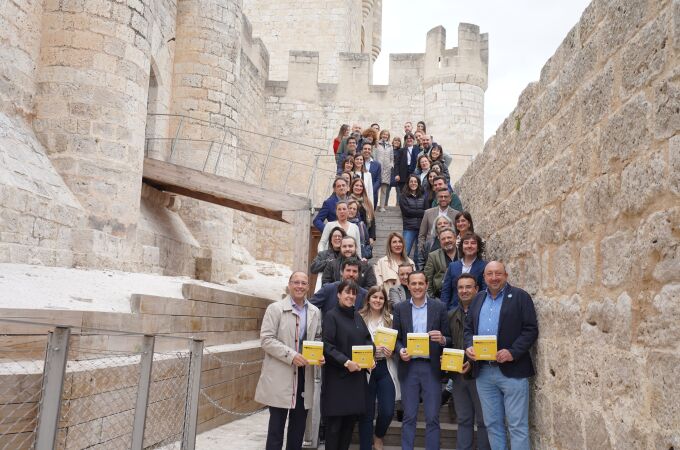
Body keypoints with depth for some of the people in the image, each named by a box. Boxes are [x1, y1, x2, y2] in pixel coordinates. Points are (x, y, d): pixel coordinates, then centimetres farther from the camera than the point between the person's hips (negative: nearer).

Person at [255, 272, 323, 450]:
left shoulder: (315, 312, 10)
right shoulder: (275, 308, -4)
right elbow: (266, 339, -11)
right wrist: (291, 355, -19)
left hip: (304, 375, 5)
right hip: (280, 375, -4)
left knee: (299, 425, 13)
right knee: (276, 424, 1)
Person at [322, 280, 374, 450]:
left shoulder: (357, 316, 13)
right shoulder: (331, 316, -7)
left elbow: (367, 339, 17)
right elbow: (327, 346, -14)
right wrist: (346, 362, -21)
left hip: (357, 375, 6)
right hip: (337, 376, -6)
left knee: (351, 418, 9)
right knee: (335, 421, 0)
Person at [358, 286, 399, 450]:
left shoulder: (390, 319, 5)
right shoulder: (360, 318, -2)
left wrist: (391, 351, -7)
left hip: (385, 369, 2)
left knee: (388, 411, -1)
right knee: (367, 413, 4)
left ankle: (378, 437, 30)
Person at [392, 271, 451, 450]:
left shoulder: (439, 307, 3)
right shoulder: (400, 308, 6)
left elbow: (449, 338, 4)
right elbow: (395, 337, 6)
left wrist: (442, 339, -18)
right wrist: (400, 351, -14)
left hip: (431, 367, -1)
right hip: (408, 367, 1)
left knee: (432, 418, 4)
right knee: (409, 417, 8)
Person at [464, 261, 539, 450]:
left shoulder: (520, 296, -1)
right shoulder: (478, 299, 15)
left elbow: (531, 329, -7)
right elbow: (468, 328, 18)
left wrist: (513, 352, -19)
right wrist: (469, 346, -2)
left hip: (512, 370, -5)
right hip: (483, 371, 5)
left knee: (517, 426, -1)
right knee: (492, 424, 12)